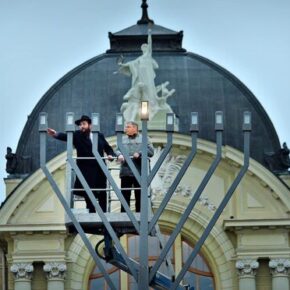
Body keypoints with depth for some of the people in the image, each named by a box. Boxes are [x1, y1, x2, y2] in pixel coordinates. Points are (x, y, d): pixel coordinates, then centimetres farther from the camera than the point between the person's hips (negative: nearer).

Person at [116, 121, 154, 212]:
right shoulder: (122, 139, 18)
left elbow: (150, 151, -2)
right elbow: (117, 150, 9)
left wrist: (139, 154, -16)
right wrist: (119, 155, -13)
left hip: (139, 173, -2)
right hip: (125, 172, 2)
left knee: (139, 196, 3)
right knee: (125, 195, 3)